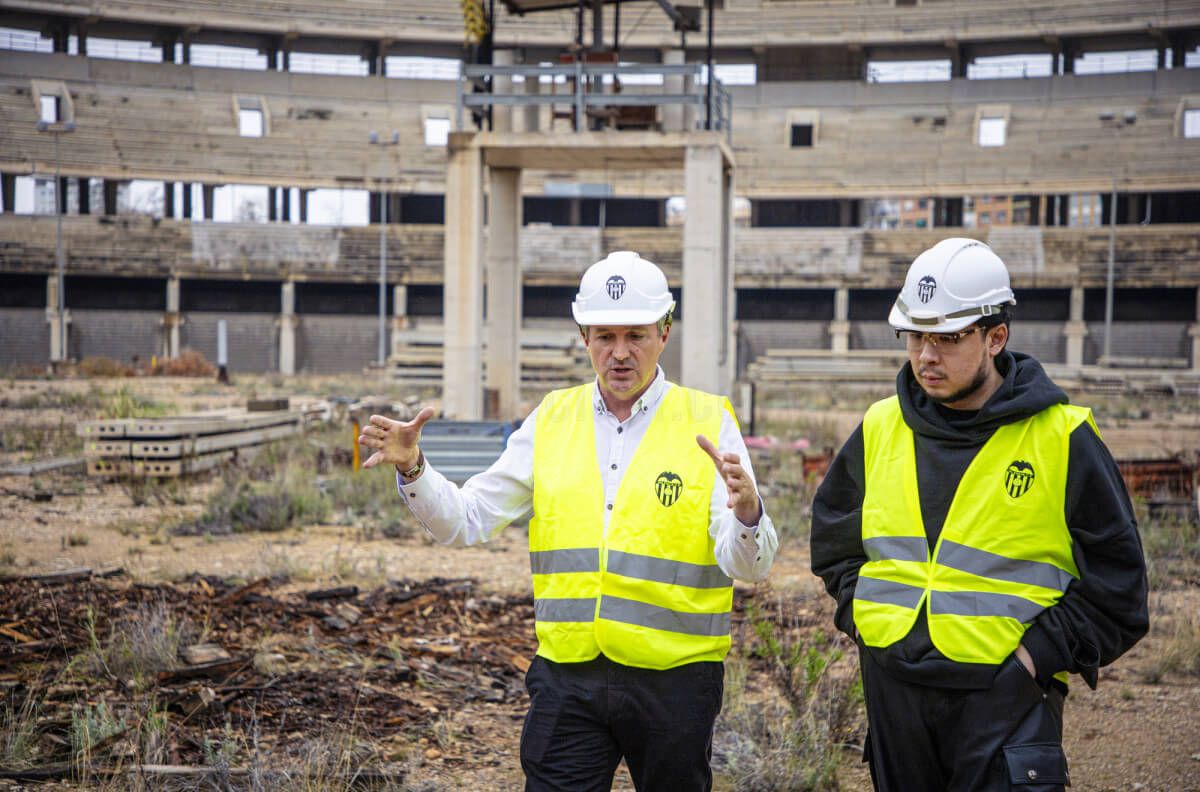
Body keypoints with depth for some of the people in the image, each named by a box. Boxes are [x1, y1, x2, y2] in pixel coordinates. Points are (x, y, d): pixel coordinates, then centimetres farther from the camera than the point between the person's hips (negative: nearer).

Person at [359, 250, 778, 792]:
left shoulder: (707, 424, -3)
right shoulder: (552, 420, 6)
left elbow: (748, 566, -11)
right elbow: (466, 521, 6)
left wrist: (746, 514, -33)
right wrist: (413, 469, -11)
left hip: (673, 680, -1)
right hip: (568, 676, 2)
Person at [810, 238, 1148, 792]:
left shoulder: (1060, 437, -6)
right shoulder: (880, 428, 6)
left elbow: (1116, 571, -2)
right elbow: (832, 536, 21)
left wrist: (1042, 652, -9)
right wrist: (862, 614, 7)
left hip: (1006, 692, -4)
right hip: (893, 687, 5)